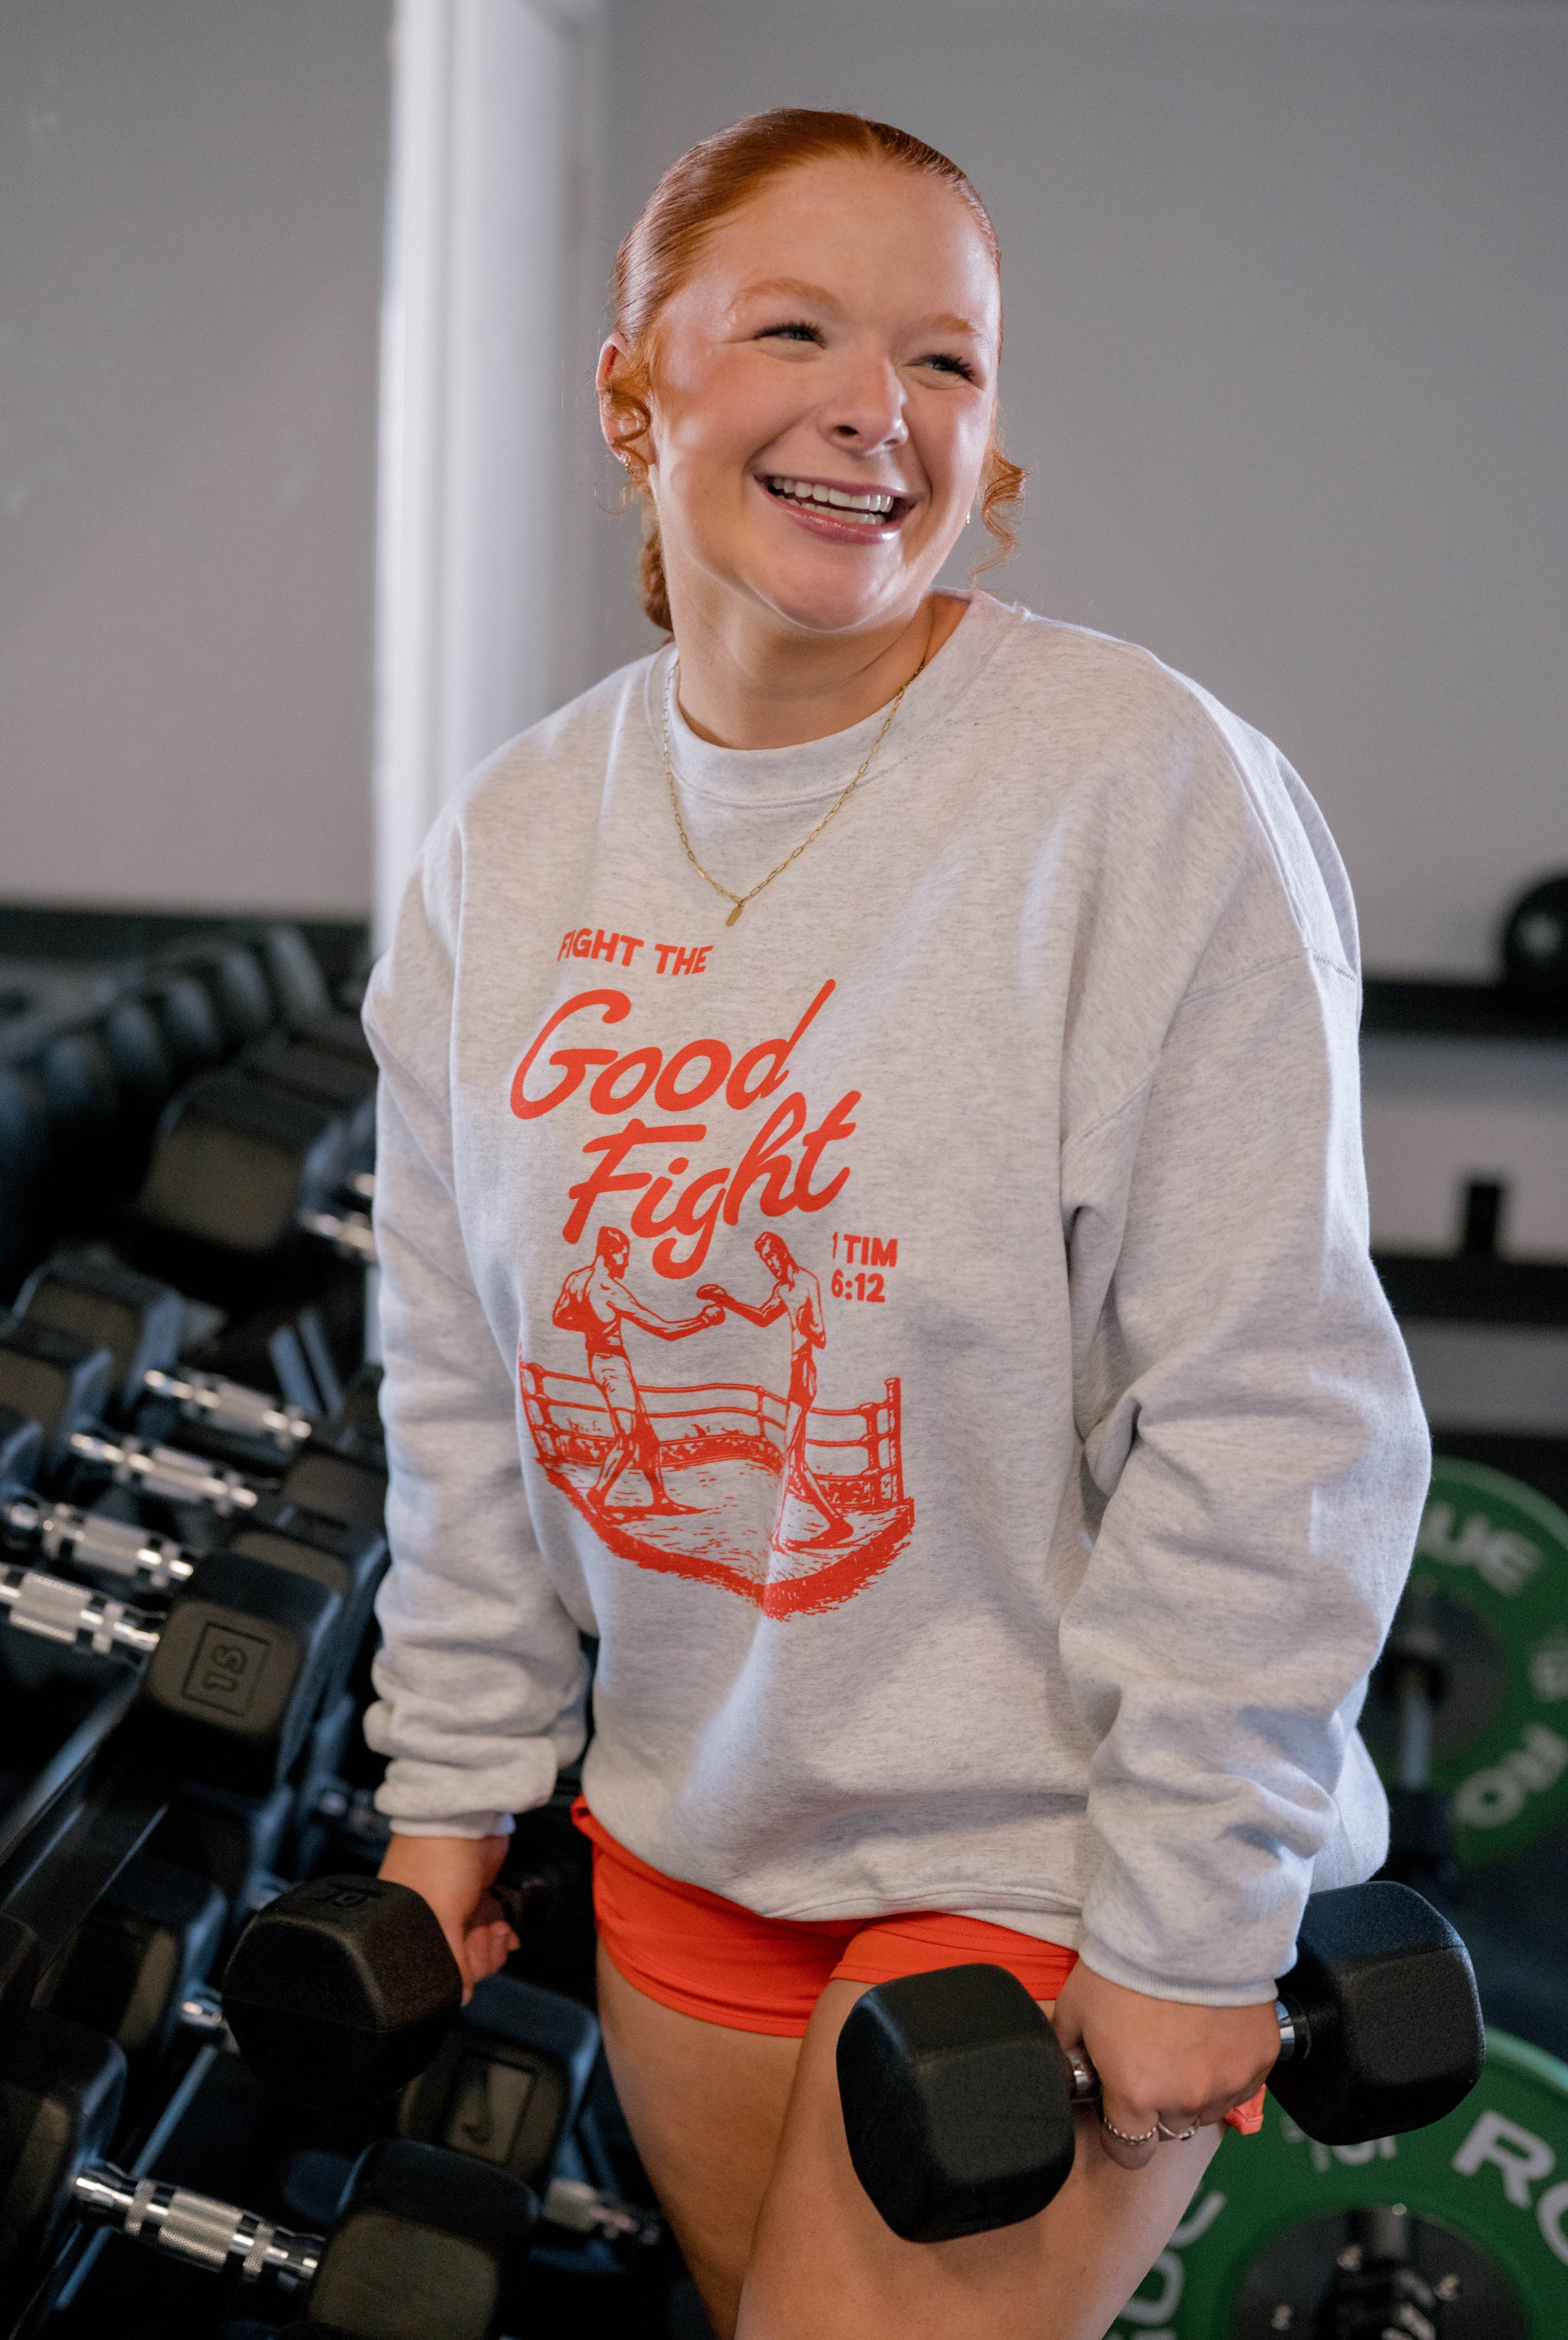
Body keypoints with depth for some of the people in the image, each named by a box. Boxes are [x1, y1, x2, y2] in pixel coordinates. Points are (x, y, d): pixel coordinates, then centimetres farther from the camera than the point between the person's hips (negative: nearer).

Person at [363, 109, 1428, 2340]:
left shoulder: (1147, 788, -19)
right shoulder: (512, 840, 0)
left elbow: (1265, 1424, -18)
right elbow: (463, 1378, 8)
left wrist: (1185, 1921, -15)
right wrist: (452, 1779, 10)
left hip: (1041, 1846, -5)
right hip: (685, 1821, 5)